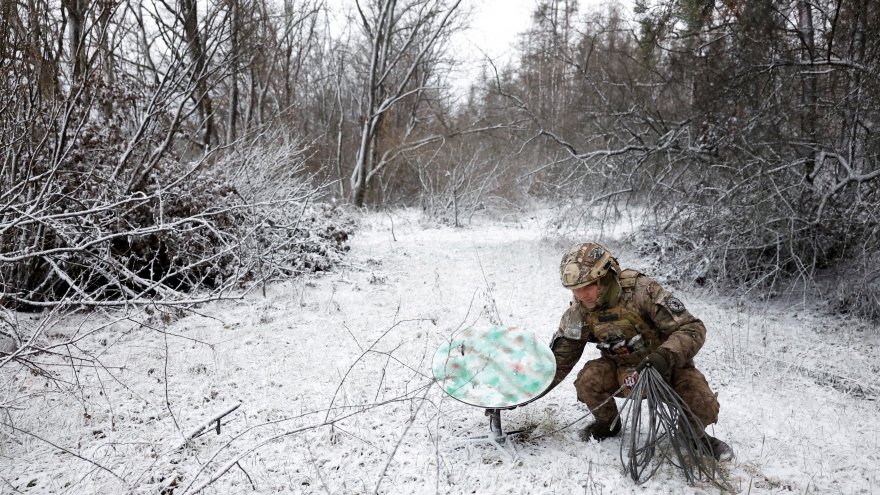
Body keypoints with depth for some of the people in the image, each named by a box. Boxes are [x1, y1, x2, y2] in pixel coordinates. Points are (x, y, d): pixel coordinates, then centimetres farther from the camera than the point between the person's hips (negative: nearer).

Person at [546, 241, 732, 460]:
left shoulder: (642, 292, -29)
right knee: (588, 380, -26)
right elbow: (560, 359, -2)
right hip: (622, 369, 3)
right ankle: (607, 424, 7)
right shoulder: (579, 313, -14)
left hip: (667, 366, -3)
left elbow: (693, 329, -28)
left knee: (703, 408, -25)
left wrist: (665, 355, -46)